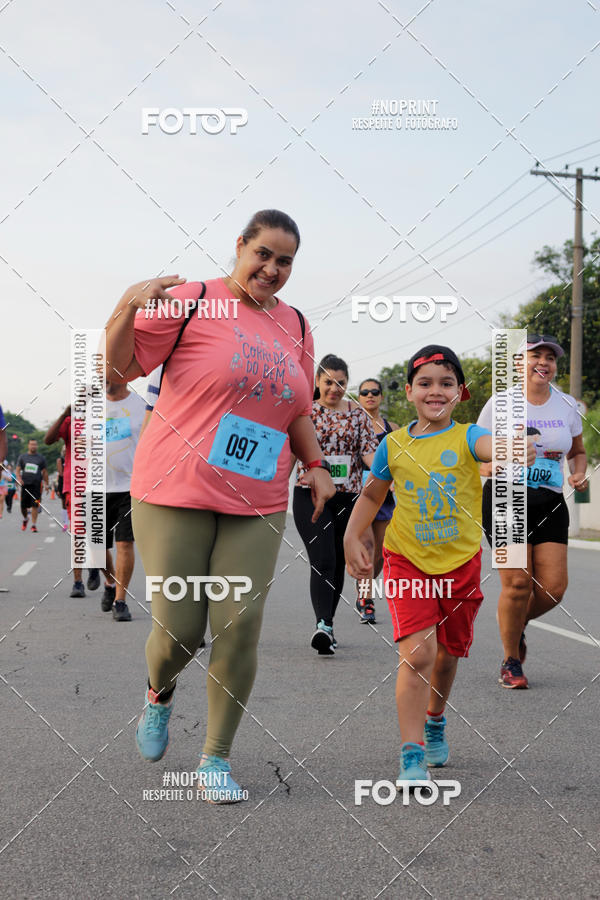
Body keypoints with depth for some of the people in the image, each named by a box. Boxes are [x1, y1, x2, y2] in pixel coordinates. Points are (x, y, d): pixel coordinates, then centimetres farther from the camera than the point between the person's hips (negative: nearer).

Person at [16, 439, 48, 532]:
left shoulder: (41, 458, 9)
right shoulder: (22, 457, 10)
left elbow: (45, 472, 12)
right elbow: (18, 469, 8)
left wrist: (46, 484, 8)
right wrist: (19, 478, -11)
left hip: (36, 485, -1)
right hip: (25, 484, 2)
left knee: (35, 505, -10)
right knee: (23, 506, 4)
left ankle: (34, 525, -4)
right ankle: (25, 519, 34)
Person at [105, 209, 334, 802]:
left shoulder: (295, 328, 14)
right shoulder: (191, 302, -3)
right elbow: (117, 370, -5)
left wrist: (315, 465, 11)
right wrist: (128, 309, -21)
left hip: (256, 504, 4)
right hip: (176, 493, -4)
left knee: (240, 624, -5)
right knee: (178, 630, -3)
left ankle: (216, 758, 11)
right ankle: (159, 694, 35)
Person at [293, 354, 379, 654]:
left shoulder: (357, 414, 7)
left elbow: (369, 451, 1)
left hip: (347, 498, 3)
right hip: (310, 496, -3)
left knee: (338, 563, 10)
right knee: (322, 560, -18)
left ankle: (327, 626, 23)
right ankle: (323, 625, -28)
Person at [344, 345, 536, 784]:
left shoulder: (466, 437, -9)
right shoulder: (393, 445, -2)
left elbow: (492, 446, -34)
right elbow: (372, 494, 13)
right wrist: (352, 538, 3)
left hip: (460, 562, 1)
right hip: (407, 560, -1)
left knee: (448, 653, 16)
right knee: (417, 652, -17)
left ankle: (435, 721, 45)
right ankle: (412, 754, -10)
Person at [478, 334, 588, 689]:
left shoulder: (567, 405, 9)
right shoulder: (501, 403, -1)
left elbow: (578, 451, 22)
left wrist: (579, 474, 1)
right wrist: (492, 466, -16)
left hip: (550, 503, 4)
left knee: (554, 587, -5)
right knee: (517, 583, -10)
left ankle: (518, 624, 29)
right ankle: (511, 661, 12)